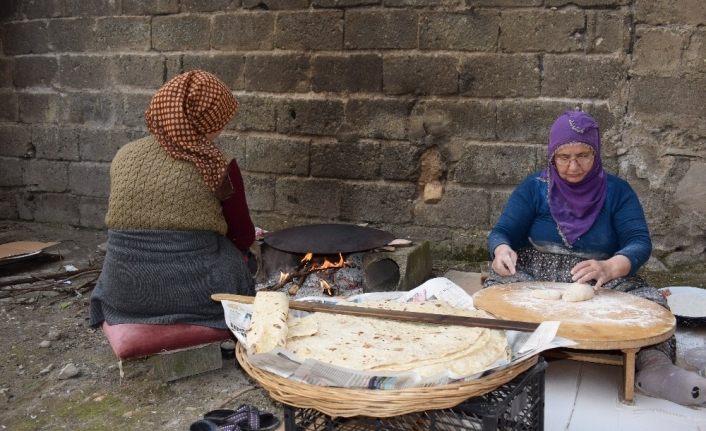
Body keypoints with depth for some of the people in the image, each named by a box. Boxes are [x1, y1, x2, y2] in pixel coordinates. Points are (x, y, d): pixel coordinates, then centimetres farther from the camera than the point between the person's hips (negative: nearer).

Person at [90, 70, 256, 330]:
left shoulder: (123, 157, 2)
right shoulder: (218, 167, -10)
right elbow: (244, 237, 1)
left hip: (124, 293, 4)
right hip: (195, 294, -4)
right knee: (238, 257, 24)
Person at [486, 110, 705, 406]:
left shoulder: (617, 191, 3)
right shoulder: (534, 187, 4)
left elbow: (639, 243, -10)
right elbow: (502, 232, -1)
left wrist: (610, 267, -35)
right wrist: (502, 250, -29)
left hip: (599, 283, 0)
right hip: (535, 278, 0)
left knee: (649, 300, -30)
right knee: (496, 290, -33)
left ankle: (654, 367, -45)